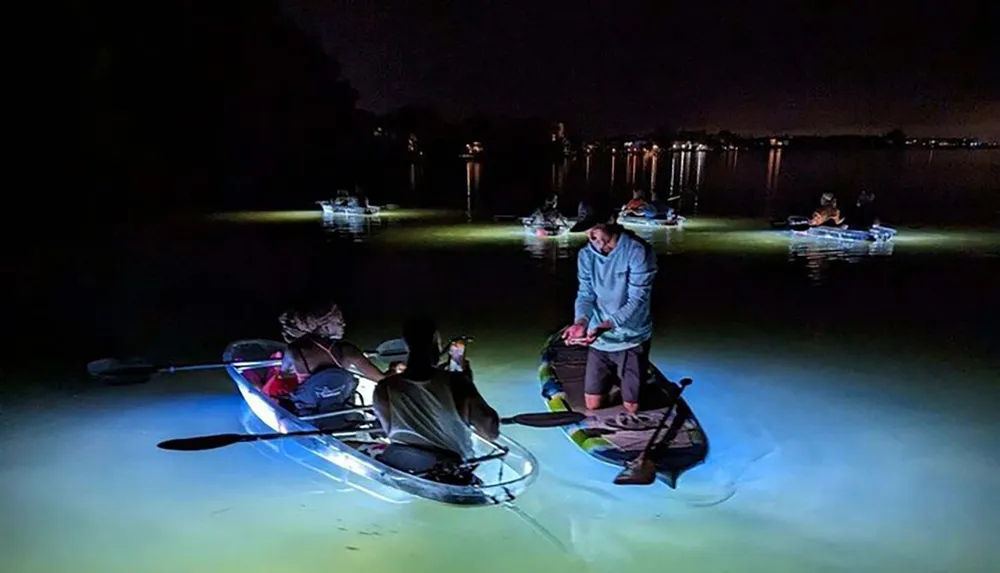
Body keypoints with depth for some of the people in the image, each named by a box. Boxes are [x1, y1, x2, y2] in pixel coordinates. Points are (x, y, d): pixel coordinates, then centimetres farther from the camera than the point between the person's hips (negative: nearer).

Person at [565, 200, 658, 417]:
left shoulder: (638, 252, -21)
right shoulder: (586, 255, -5)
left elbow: (637, 300, -23)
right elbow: (585, 295, -5)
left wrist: (604, 326, -37)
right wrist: (581, 322, -27)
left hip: (631, 339, -4)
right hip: (599, 340, 4)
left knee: (631, 407, 4)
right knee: (593, 404, 10)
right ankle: (614, 378, 40)